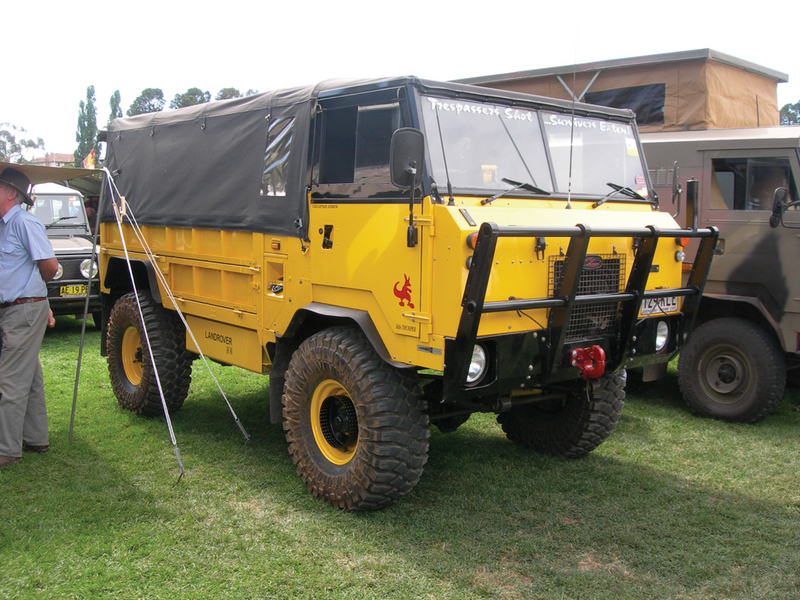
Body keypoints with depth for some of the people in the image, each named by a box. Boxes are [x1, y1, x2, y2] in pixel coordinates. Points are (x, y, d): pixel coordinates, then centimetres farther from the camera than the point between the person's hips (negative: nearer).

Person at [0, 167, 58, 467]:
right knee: (29, 377, 15)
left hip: (25, 310, -10)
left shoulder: (25, 223, -15)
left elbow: (50, 265, -17)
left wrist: (32, 284, 0)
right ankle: (35, 438, 25)